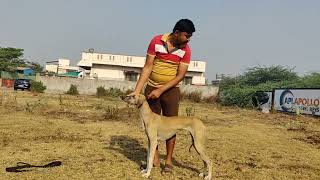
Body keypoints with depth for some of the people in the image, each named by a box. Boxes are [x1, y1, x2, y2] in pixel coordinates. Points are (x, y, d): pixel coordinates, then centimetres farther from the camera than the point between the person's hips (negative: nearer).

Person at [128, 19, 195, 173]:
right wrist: (137, 91, -14)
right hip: (151, 88, 1)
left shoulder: (186, 50, -9)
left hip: (171, 90, 0)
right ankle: (155, 157, 17)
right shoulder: (156, 41, -11)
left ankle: (169, 160, 10)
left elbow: (180, 75, -11)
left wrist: (161, 90, -19)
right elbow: (147, 67, -9)